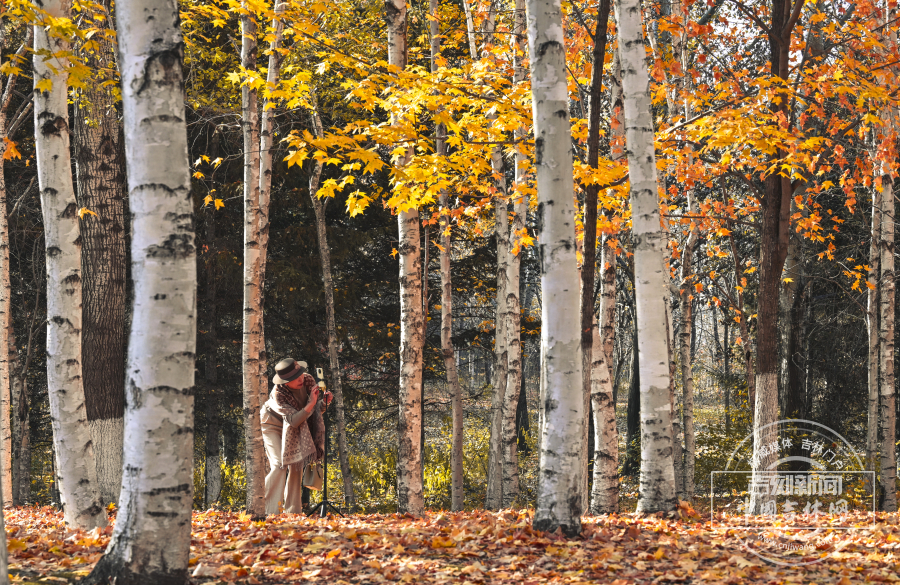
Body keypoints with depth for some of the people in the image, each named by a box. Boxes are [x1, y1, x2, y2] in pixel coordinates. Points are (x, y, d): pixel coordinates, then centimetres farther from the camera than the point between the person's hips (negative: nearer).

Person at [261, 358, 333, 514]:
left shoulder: (308, 380, -20)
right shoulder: (278, 393, -35)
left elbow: (317, 409, -9)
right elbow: (294, 420, -38)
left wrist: (324, 402, -31)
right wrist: (311, 403, -48)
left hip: (293, 430, 5)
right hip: (273, 425, -5)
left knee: (296, 464, -3)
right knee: (279, 464, -20)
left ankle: (293, 510, 1)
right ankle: (270, 510, -21)